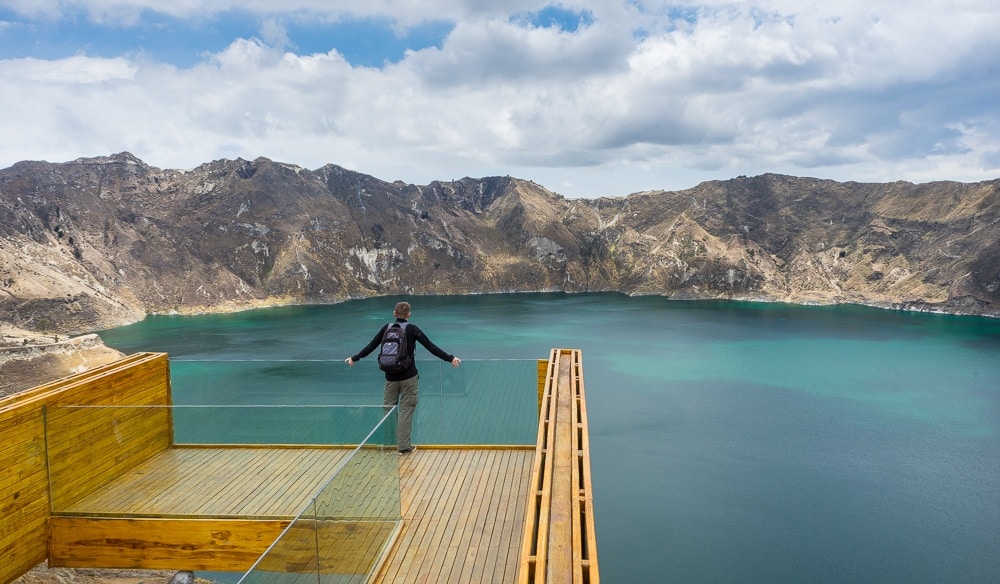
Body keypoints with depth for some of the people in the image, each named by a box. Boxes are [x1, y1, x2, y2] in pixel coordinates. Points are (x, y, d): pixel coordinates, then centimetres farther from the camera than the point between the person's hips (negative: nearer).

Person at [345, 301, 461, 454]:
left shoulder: (387, 328, 1)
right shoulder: (412, 329, -7)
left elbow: (371, 346, 6)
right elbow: (431, 347, -10)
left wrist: (354, 358, 18)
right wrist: (450, 358, -7)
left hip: (390, 376, 3)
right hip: (408, 376, -3)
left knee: (387, 407, 15)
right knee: (406, 409, 5)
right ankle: (404, 446, 8)